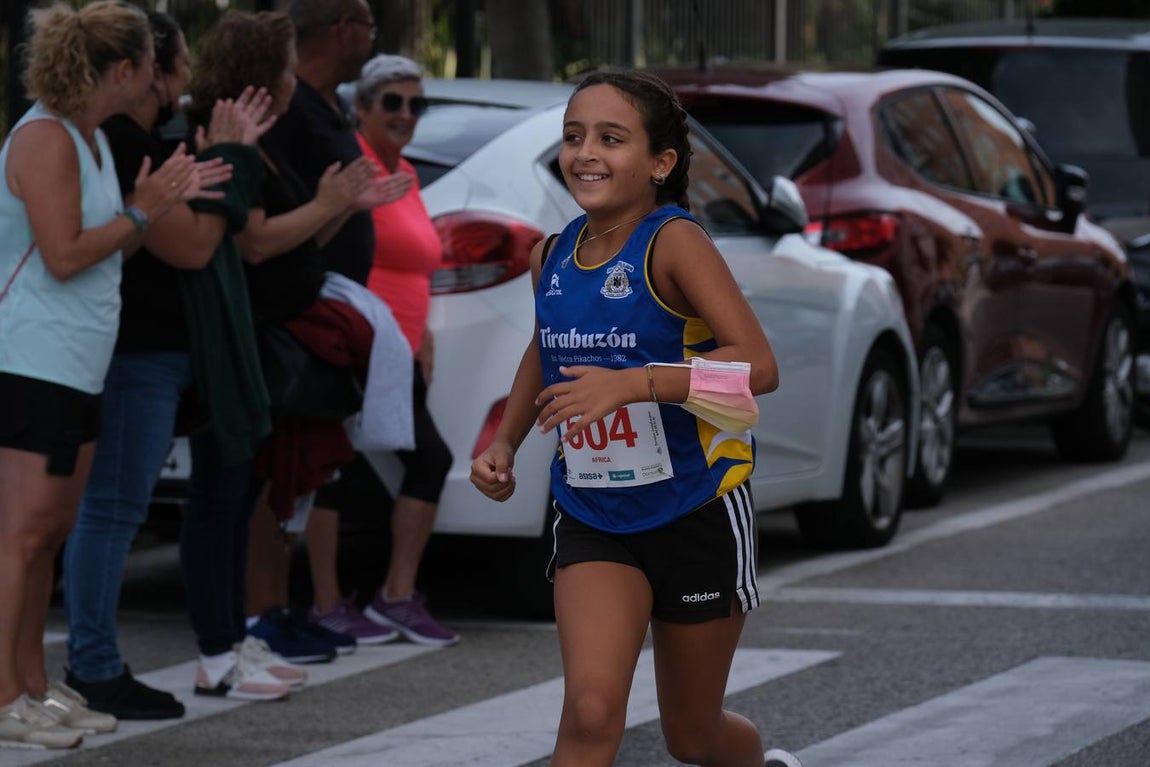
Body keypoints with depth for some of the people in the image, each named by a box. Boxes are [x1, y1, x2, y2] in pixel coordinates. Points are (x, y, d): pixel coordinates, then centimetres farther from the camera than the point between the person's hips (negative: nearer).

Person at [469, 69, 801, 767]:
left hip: (697, 510, -4)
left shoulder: (674, 243, -17)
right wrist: (505, 444, 11)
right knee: (591, 711, -20)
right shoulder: (552, 257, 1)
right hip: (592, 518, 4)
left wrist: (630, 383, -37)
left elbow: (759, 367, -29)